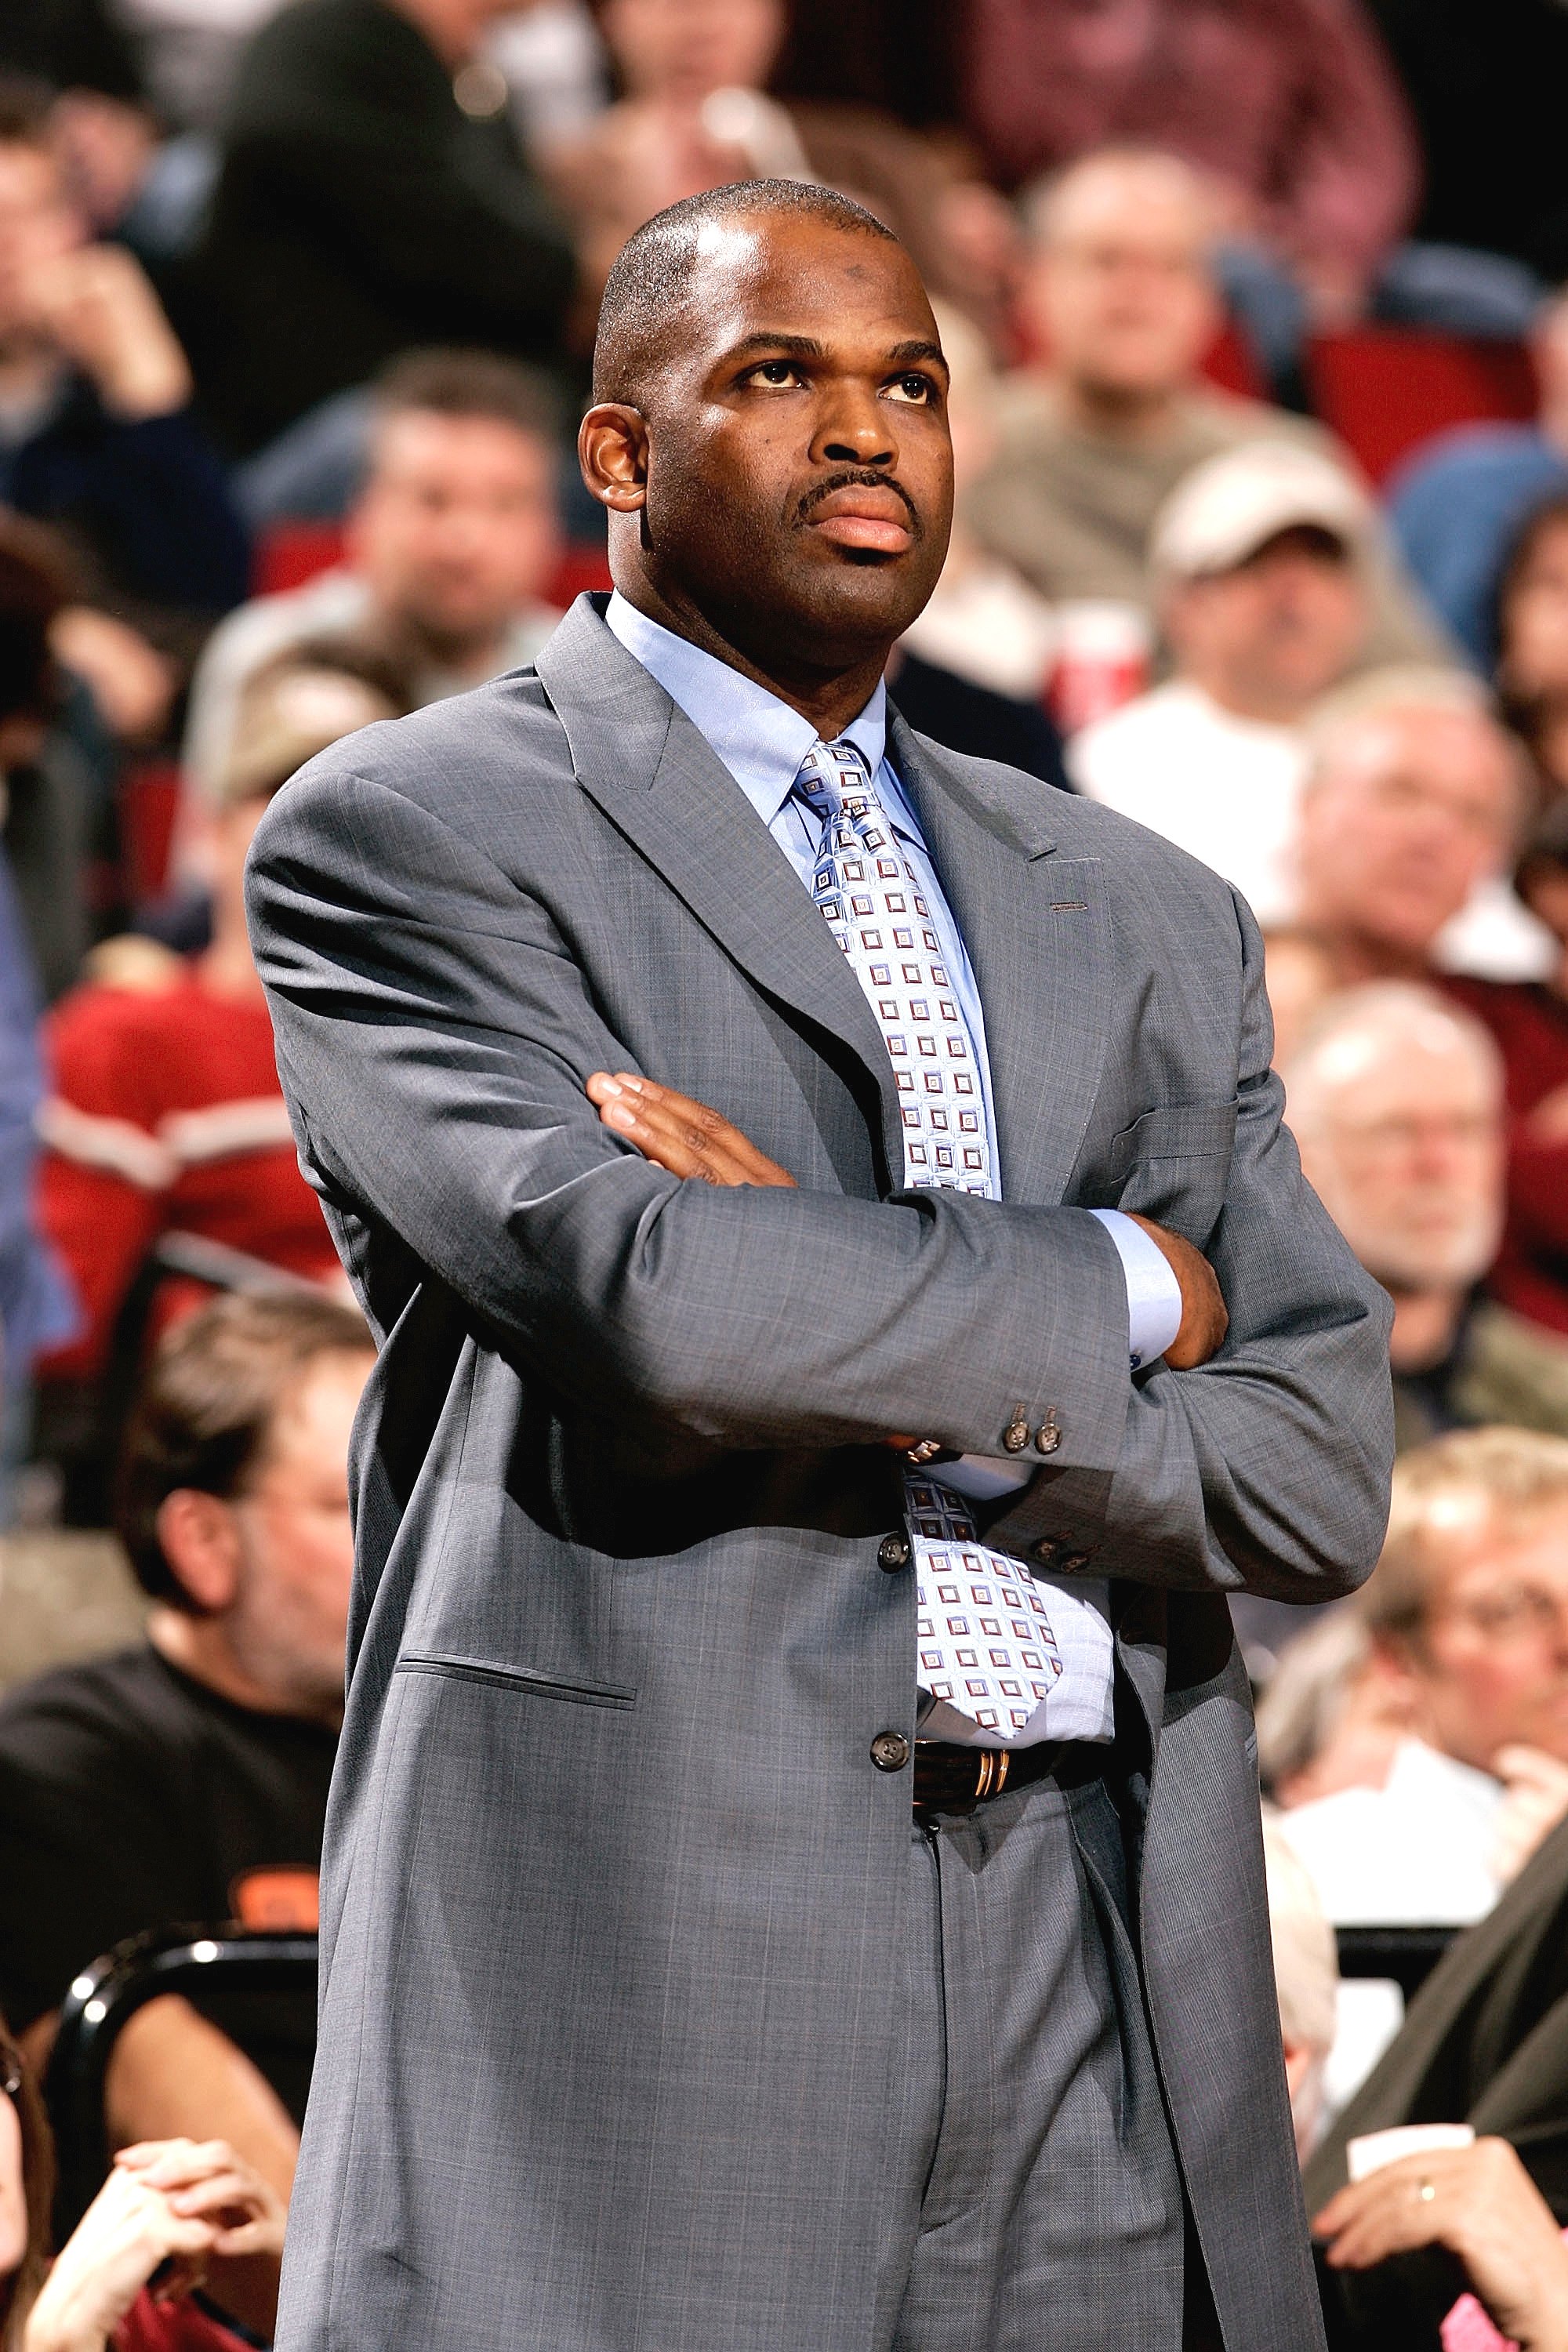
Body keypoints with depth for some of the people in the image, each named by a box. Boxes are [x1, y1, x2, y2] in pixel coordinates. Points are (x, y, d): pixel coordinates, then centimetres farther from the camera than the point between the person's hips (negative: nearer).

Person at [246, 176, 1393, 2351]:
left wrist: (916, 1390, -7)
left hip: (1101, 2009, 5)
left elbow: (1320, 1474, 8)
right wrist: (1109, 1289, -1)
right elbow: (635, 1285, -15)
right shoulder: (403, 841, 2)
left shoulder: (1143, 922, 18)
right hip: (634, 1986, -4)